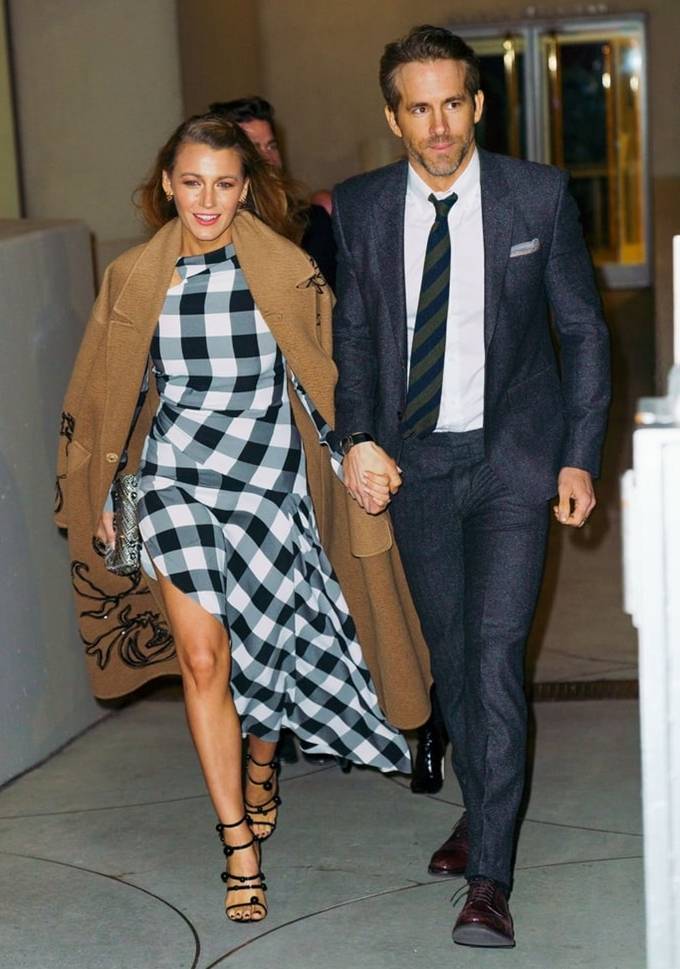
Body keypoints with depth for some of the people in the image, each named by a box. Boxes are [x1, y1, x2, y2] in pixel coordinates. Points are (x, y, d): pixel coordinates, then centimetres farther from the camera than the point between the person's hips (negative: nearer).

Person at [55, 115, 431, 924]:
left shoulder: (286, 272, -2)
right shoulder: (134, 279, 3)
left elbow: (320, 379, 3)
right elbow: (112, 394, 13)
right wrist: (103, 495, 16)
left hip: (267, 478, -1)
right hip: (174, 482, 1)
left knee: (262, 649, 8)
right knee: (204, 658, -6)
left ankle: (260, 771, 41)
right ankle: (240, 851, 1)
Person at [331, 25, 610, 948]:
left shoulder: (539, 195, -5)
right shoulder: (360, 208, 1)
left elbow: (582, 329, 1)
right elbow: (353, 335, 10)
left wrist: (580, 456, -4)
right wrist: (357, 438, -4)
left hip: (512, 456, -3)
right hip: (414, 459, 3)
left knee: (496, 650, -12)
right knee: (449, 653, 12)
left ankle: (489, 879, -7)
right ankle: (483, 813, 34)